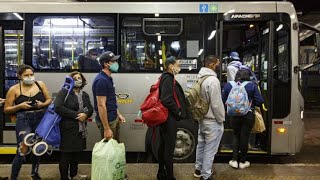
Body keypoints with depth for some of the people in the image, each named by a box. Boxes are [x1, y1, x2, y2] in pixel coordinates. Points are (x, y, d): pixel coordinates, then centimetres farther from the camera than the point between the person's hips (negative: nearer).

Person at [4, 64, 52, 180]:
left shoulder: (40, 84, 3)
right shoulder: (14, 89, -3)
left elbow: (49, 99, 10)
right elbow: (6, 109, 0)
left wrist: (43, 104, -11)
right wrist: (20, 106, -16)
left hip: (41, 120, 3)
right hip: (24, 120, -3)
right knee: (22, 150, -12)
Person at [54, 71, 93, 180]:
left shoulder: (85, 95, 14)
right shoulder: (64, 92, -6)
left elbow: (90, 109, 10)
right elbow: (58, 107, -19)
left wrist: (86, 114, -14)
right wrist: (76, 115, -19)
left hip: (81, 129, 6)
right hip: (68, 129, -6)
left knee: (77, 154, 16)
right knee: (66, 155, 1)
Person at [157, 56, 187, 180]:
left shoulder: (166, 78, 15)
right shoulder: (168, 79, -16)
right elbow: (167, 100, -26)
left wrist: (177, 111, 12)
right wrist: (178, 112, -15)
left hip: (165, 117, 11)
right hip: (169, 118, -11)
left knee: (163, 145, 17)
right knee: (169, 148, -2)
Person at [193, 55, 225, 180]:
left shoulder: (200, 78, 6)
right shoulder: (213, 80, -22)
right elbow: (216, 104, -22)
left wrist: (201, 114, 18)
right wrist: (221, 119, -10)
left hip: (202, 119, 9)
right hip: (212, 122, -9)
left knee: (201, 145, 21)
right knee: (210, 150, 3)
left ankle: (199, 169, 36)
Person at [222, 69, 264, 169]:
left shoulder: (228, 85, -3)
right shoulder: (252, 86, -7)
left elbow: (223, 100, 1)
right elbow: (260, 101, -6)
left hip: (234, 116, 2)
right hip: (248, 116, -1)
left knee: (236, 136, 18)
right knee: (244, 137, 10)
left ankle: (234, 160, 17)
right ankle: (242, 162, 22)